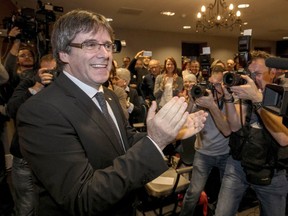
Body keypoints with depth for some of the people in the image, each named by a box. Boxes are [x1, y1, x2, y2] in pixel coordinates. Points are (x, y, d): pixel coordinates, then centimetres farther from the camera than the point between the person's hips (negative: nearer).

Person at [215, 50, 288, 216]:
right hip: (237, 165, 1)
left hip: (272, 172, -1)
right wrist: (228, 97, -22)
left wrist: (257, 99, -29)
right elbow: (235, 127, -10)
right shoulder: (244, 92, 1)